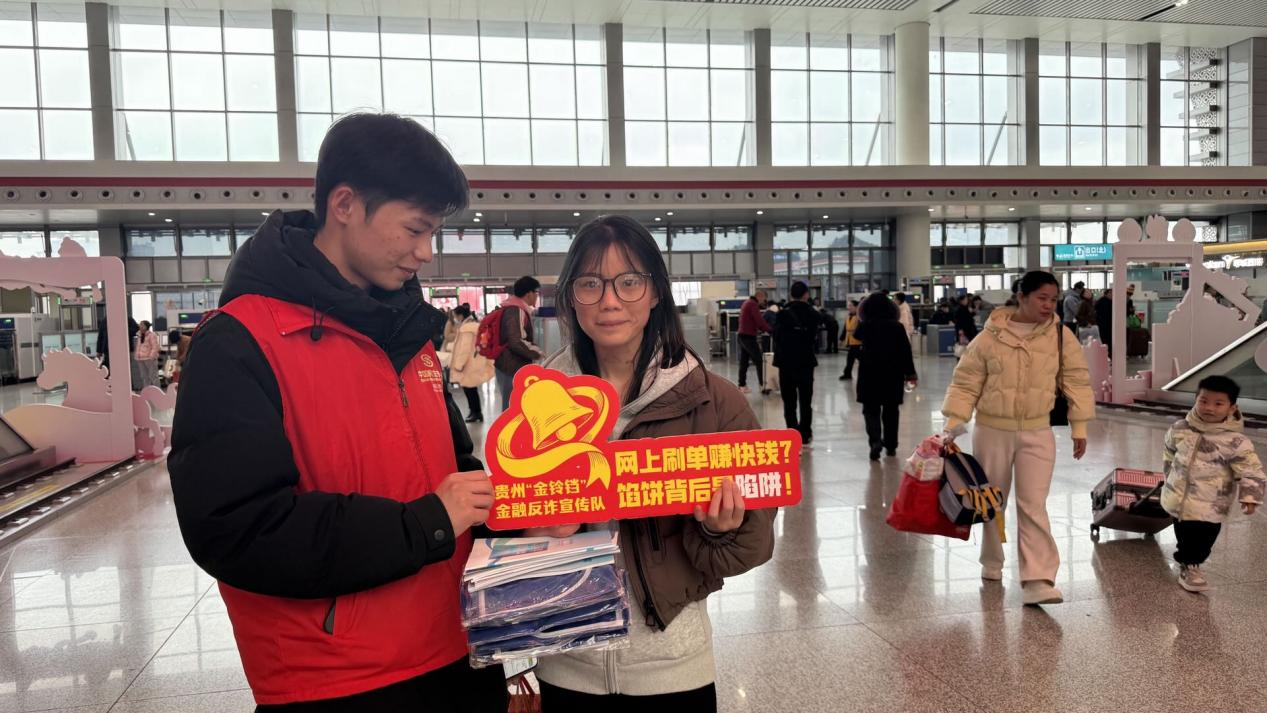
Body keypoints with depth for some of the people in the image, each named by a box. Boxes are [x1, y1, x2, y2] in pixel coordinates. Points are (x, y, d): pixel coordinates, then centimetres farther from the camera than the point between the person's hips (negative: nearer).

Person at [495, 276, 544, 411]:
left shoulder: (513, 309, 14)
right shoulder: (516, 311, -16)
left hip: (511, 367, 10)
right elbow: (517, 342, -25)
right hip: (513, 369, -10)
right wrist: (537, 353, -12)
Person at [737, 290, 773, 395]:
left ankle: (742, 386, 12)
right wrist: (771, 329, -8)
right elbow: (760, 321, -18)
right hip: (749, 337, -10)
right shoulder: (753, 304, -13)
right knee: (759, 361, -6)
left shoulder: (747, 303, 17)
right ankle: (763, 386, -6)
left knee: (743, 362, 10)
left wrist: (757, 329, 12)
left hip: (742, 335, 10)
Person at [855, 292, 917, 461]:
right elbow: (906, 352, -3)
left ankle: (875, 441, -20)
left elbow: (856, 335, 20)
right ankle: (891, 445, 22)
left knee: (871, 410, 2)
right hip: (893, 374, 2)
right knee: (891, 411, 14)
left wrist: (864, 318, 18)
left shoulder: (864, 327, -5)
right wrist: (910, 373, 5)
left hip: (870, 373, -1)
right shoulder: (898, 327, -4)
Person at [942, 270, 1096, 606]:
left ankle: (1038, 581, -8)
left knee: (1033, 505, -7)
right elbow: (966, 383, -4)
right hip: (992, 430, 0)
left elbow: (1076, 381, 4)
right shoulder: (991, 336, -9)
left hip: (1037, 432, 0)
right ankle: (991, 562, 35)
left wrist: (1080, 427, 3)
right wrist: (952, 425, -9)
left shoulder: (1061, 336, -3)